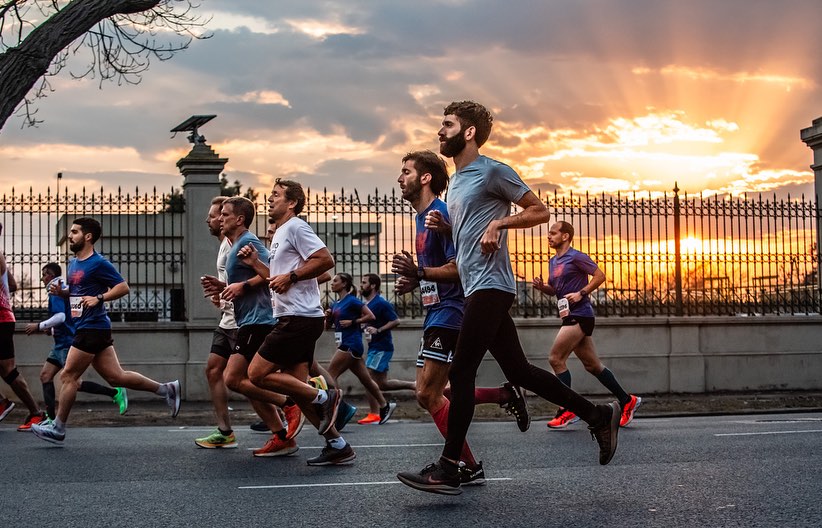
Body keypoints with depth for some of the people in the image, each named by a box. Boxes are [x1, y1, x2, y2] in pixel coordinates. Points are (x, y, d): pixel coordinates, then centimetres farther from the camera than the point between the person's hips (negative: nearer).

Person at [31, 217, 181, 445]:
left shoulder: (99, 263, -11)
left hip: (92, 328, -9)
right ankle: (165, 389, 14)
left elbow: (123, 287, -14)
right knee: (115, 377, 8)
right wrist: (61, 292, 8)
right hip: (85, 329, 9)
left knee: (68, 375, -4)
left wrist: (98, 298, -24)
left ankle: (58, 429, 6)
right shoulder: (73, 263, 17)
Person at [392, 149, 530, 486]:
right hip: (436, 311, 10)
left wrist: (419, 272, -28)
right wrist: (415, 281, 11)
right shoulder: (422, 216, 17)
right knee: (430, 395, 12)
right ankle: (505, 395, 20)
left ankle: (469, 467, -2)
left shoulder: (440, 213, -14)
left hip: (449, 311, -10)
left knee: (428, 395, -11)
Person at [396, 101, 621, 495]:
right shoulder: (455, 181, 21)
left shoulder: (493, 171, -5)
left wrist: (499, 223, -16)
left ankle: (447, 469, -8)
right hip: (475, 288, 9)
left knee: (461, 372, -11)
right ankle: (598, 416, 18)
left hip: (489, 285, -9)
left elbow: (540, 211, -4)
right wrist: (442, 226, 12)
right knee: (518, 371, 9)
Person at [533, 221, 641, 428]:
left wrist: (581, 293, -18)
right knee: (592, 365, 11)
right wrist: (541, 286, 4)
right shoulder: (553, 262, 17)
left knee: (555, 358, -13)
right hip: (571, 317, 9)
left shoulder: (576, 257, -9)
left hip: (580, 315, -9)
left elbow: (600, 275, -9)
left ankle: (567, 410, -8)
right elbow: (554, 290, 25)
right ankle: (627, 401, 19)